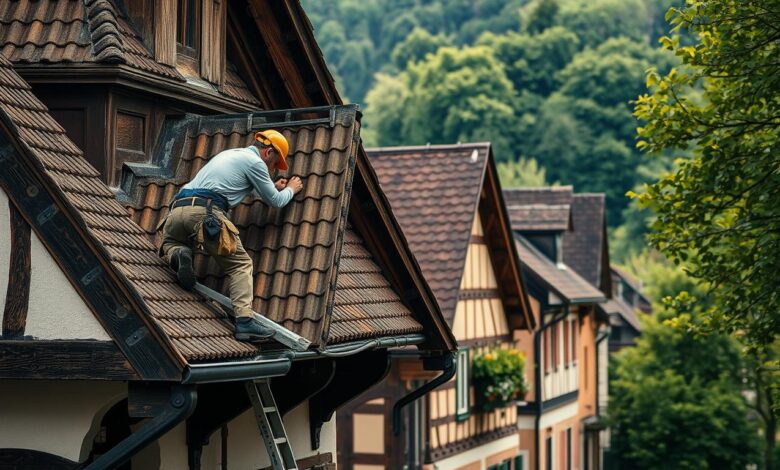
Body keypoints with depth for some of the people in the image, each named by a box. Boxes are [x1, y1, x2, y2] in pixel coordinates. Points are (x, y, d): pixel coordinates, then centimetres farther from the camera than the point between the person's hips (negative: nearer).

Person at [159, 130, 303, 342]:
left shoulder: (230, 154, 33)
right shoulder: (255, 162, 9)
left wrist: (273, 187, 51)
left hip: (178, 208, 7)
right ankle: (244, 320, -18)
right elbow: (275, 201, 15)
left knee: (169, 244, 34)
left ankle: (177, 255, -3)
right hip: (206, 211, -7)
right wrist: (291, 189, 35)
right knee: (241, 264, 0)